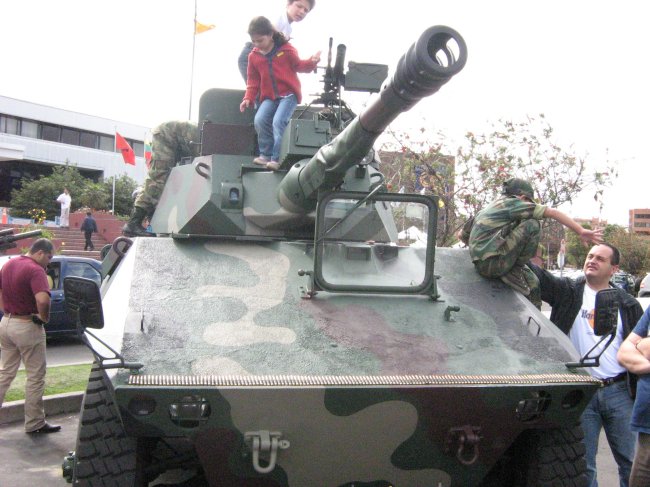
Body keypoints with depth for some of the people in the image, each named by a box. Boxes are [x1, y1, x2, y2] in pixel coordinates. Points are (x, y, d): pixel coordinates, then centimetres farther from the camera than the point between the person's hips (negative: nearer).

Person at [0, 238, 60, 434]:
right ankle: (34, 423, 14)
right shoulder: (35, 270, -20)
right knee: (35, 377, 6)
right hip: (27, 327, -8)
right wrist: (44, 317, -16)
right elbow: (42, 300, -34)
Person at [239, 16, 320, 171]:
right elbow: (253, 81, 11)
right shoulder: (253, 56, 6)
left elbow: (298, 65, 4)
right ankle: (266, 154, 2)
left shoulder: (285, 49, -4)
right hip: (269, 97, 4)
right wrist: (248, 98, 1)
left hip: (289, 94, -4)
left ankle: (277, 158, -15)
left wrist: (312, 62, -15)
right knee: (259, 120, -16)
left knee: (278, 121, -23)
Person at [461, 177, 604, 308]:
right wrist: (581, 231, -5)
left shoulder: (487, 209, 25)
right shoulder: (512, 203, 1)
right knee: (532, 225, -9)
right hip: (492, 263, -9)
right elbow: (552, 212, -6)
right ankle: (514, 270, -4)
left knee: (532, 282, 17)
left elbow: (462, 235, 32)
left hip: (481, 265, 9)